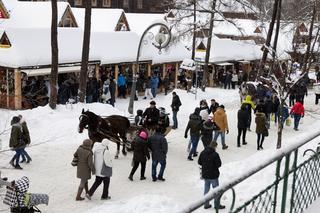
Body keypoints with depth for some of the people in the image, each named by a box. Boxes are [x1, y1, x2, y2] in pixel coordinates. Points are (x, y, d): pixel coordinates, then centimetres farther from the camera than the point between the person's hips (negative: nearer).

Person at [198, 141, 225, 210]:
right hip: (213, 175, -6)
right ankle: (217, 205, 18)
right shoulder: (215, 154, -21)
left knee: (206, 189, 16)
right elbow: (219, 164, -18)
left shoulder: (203, 153, -2)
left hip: (205, 174, 6)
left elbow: (199, 162, 4)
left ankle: (206, 204, 23)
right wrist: (214, 165, 3)